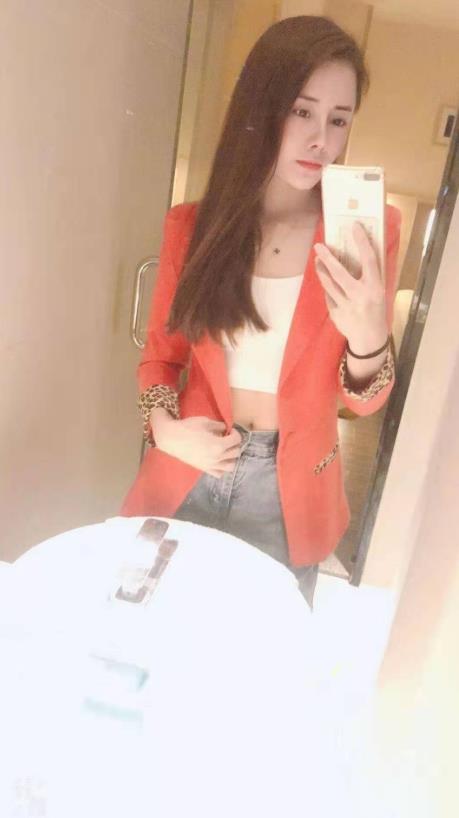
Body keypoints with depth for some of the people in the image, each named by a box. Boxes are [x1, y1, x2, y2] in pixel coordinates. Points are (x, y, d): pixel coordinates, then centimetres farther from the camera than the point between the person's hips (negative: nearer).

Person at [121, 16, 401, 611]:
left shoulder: (368, 229, -8)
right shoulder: (192, 224, -4)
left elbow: (364, 399, -7)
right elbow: (162, 351, 6)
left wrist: (367, 339, -28)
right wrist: (162, 424, -12)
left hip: (288, 492, -1)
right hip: (185, 477, 2)